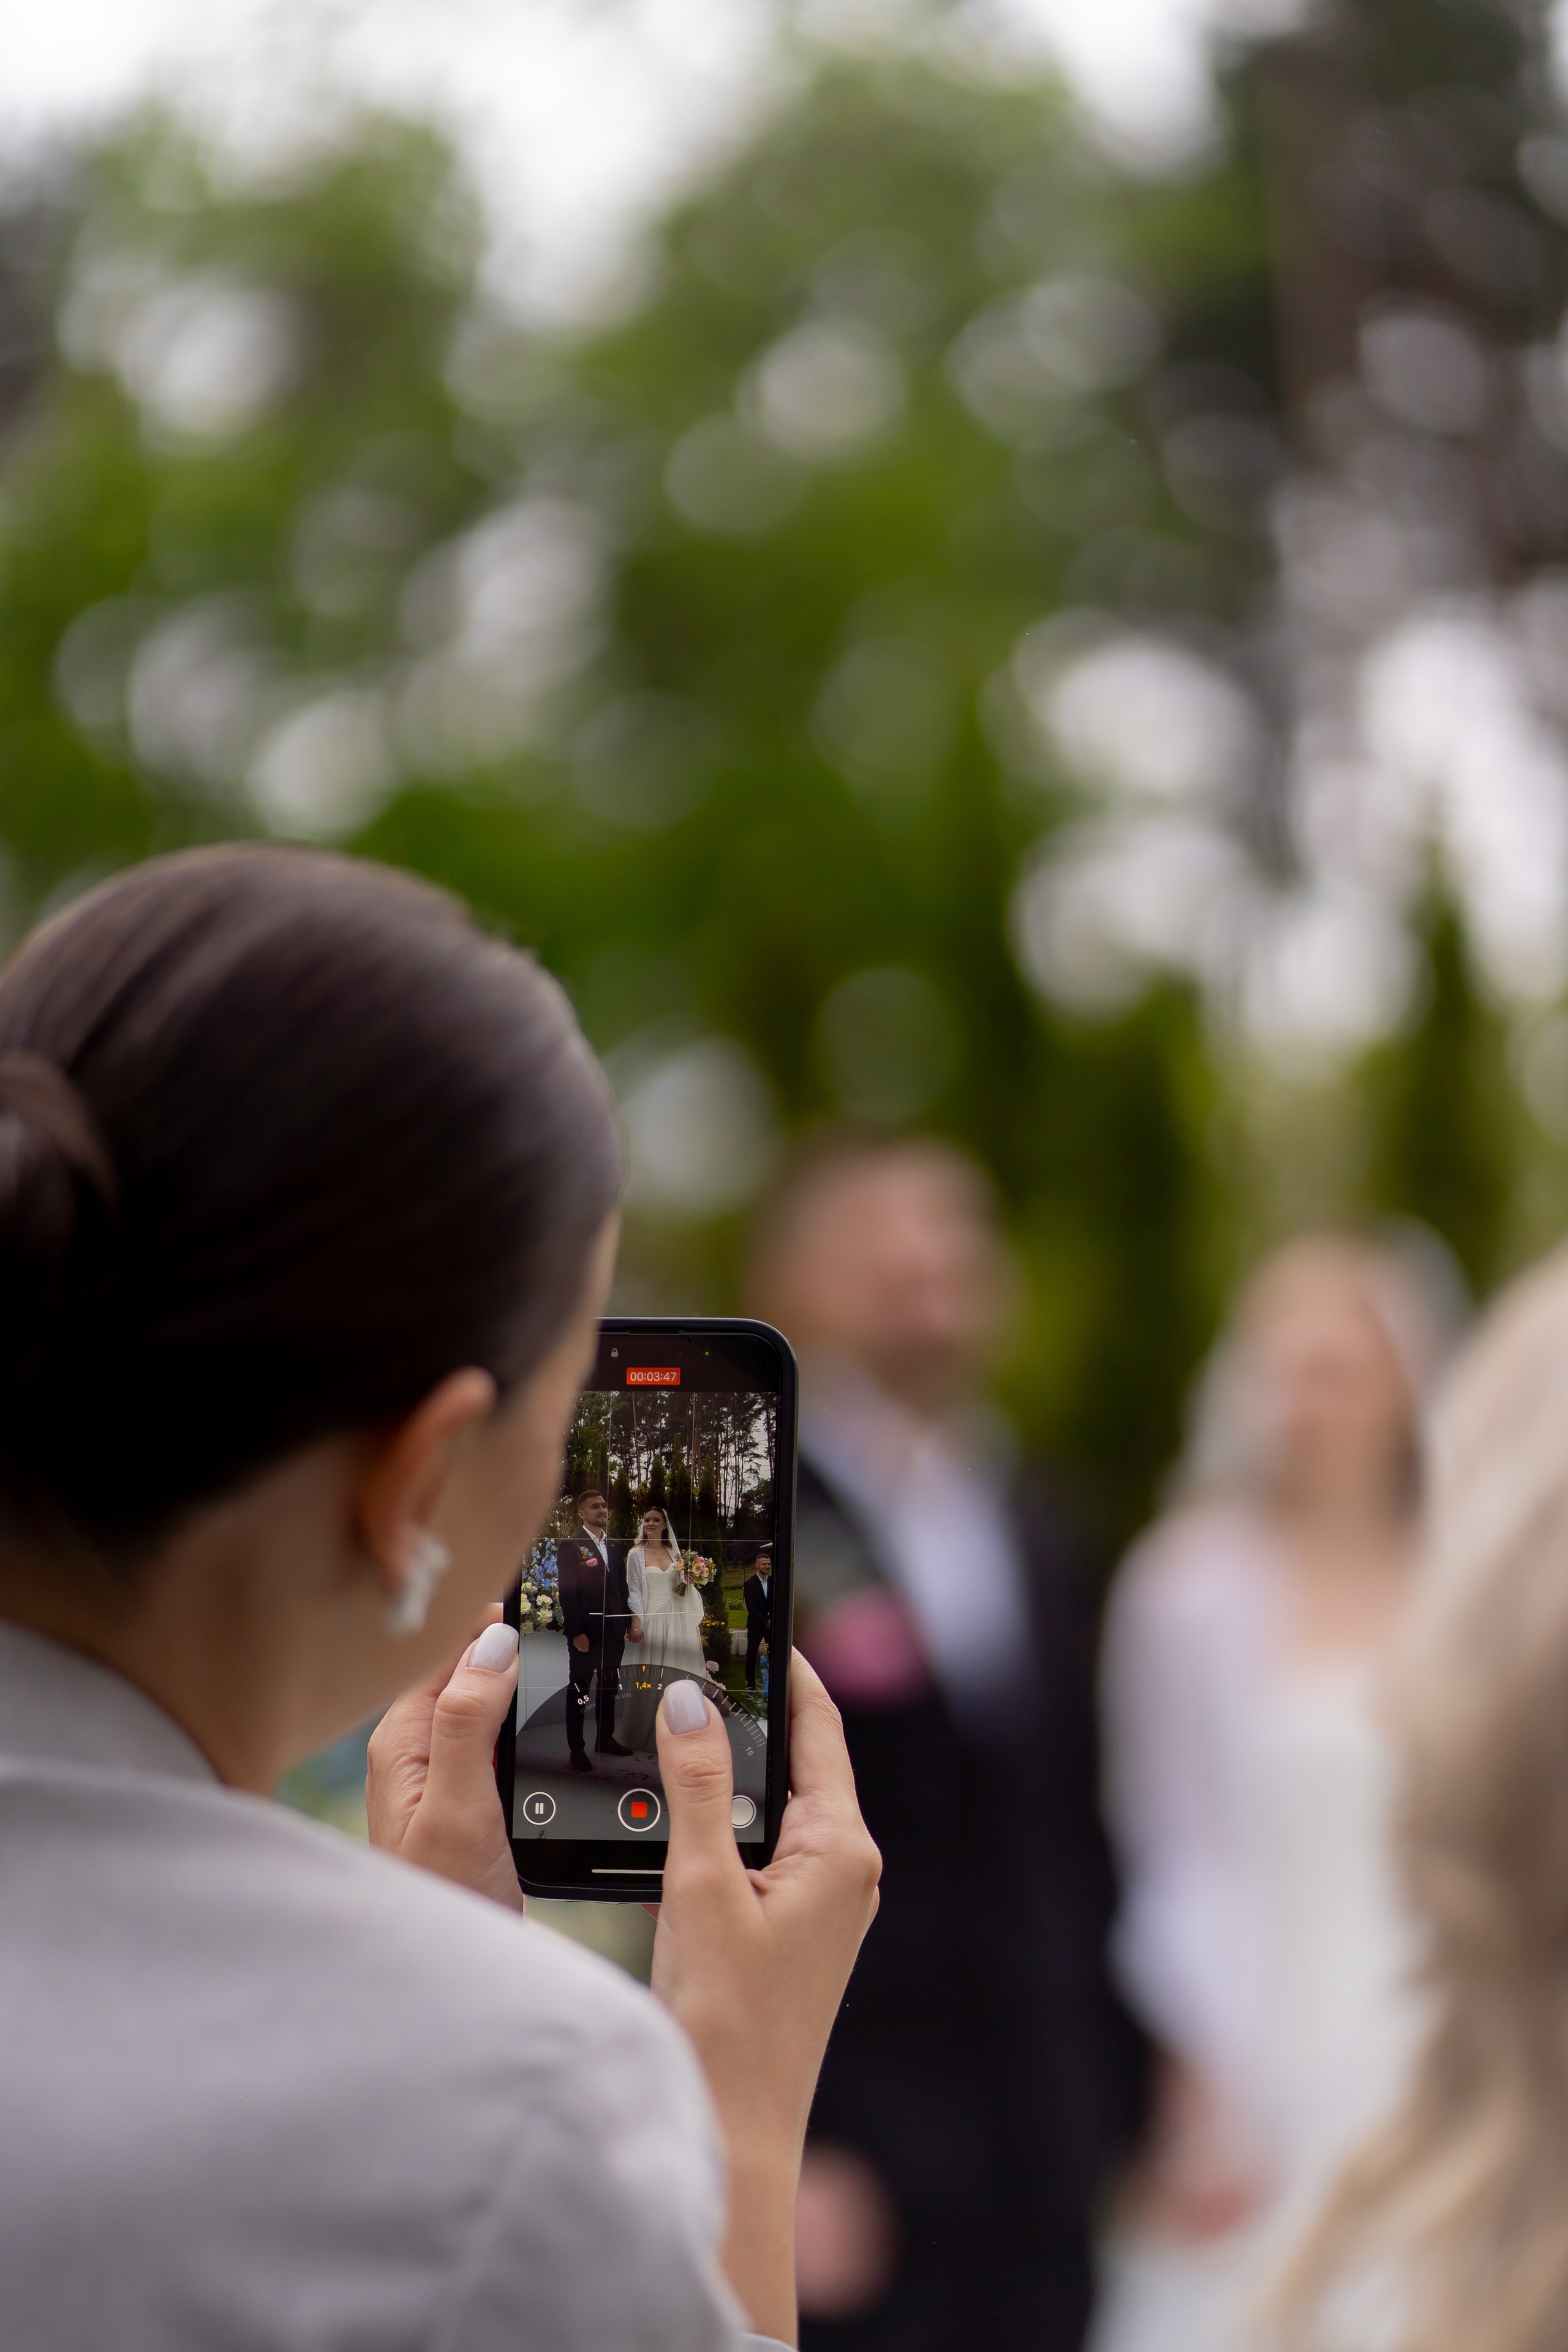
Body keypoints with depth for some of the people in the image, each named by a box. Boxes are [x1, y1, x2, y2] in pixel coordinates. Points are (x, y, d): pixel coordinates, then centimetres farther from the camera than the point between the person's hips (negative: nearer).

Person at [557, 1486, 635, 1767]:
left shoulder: (614, 1547, 13)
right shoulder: (571, 1546, -9)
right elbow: (567, 1592, -13)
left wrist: (631, 1621, 8)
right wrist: (577, 1633, -18)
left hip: (614, 1631, 7)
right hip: (586, 1632, -7)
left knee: (610, 1687, 14)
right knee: (579, 1689, 2)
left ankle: (605, 1739, 26)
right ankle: (577, 1750, 7)